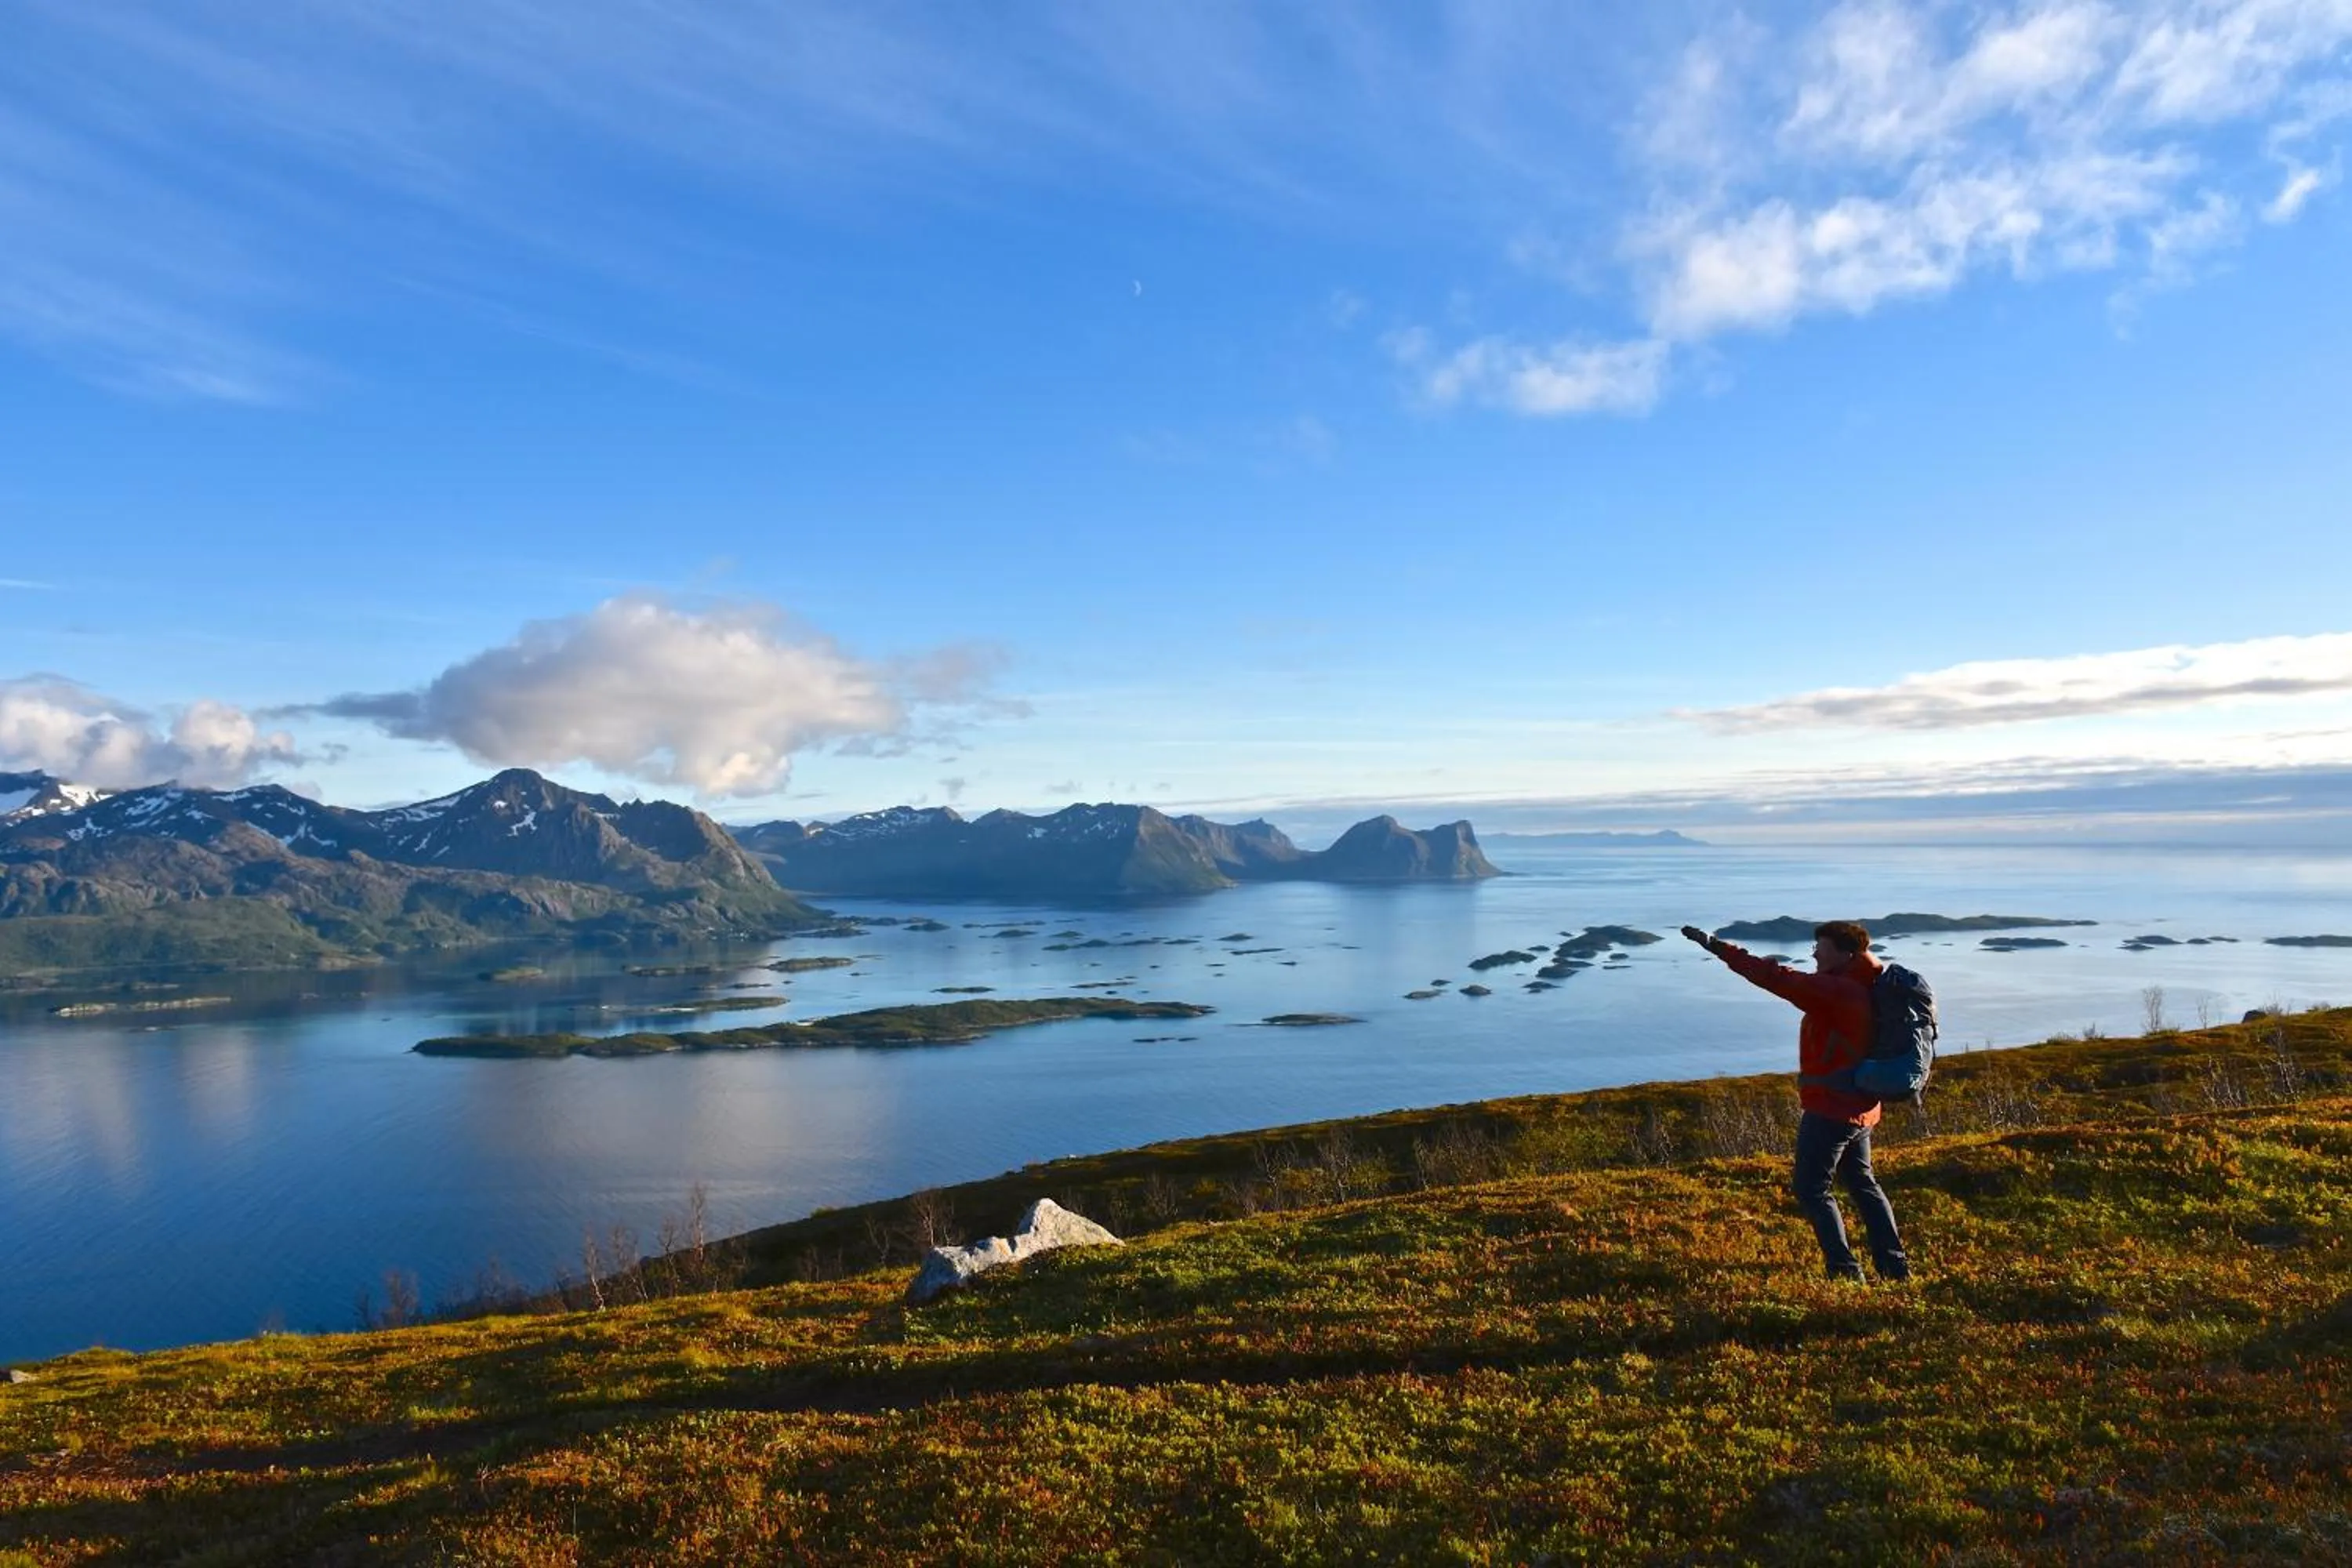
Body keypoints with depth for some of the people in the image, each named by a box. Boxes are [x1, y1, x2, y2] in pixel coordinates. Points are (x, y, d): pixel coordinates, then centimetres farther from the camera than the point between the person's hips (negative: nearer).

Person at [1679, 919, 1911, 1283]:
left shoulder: (1835, 990, -20)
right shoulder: (1861, 989, 8)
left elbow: (1776, 978, -24)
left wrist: (1718, 947, -22)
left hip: (1831, 1107, -10)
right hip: (1859, 1107, 10)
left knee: (1810, 1188, 1)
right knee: (1863, 1185, 20)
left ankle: (1844, 1269, 1)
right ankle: (1895, 1267, 24)